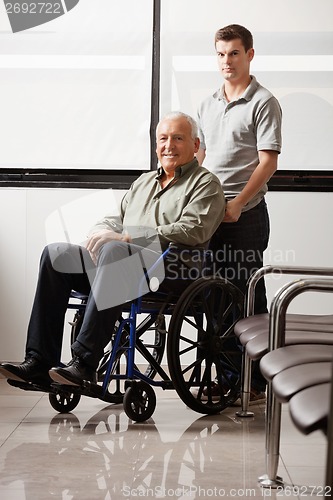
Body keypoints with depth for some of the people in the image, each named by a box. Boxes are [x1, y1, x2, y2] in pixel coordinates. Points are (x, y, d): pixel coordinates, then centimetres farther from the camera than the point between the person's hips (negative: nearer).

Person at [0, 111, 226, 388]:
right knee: (56, 253, -15)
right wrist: (101, 232, -1)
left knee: (114, 250, -37)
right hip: (118, 262, 7)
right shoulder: (144, 181, 31)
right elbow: (114, 219, 28)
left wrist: (125, 238, -14)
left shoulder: (205, 184, 8)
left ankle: (85, 362, -39)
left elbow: (193, 230, -10)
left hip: (169, 271, -7)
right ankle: (40, 362, -20)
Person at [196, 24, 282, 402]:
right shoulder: (208, 104, 15)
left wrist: (237, 203, -19)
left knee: (248, 295, -3)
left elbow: (268, 162, -12)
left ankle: (256, 381, 6)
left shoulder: (263, 103, -5)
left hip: (245, 214, -7)